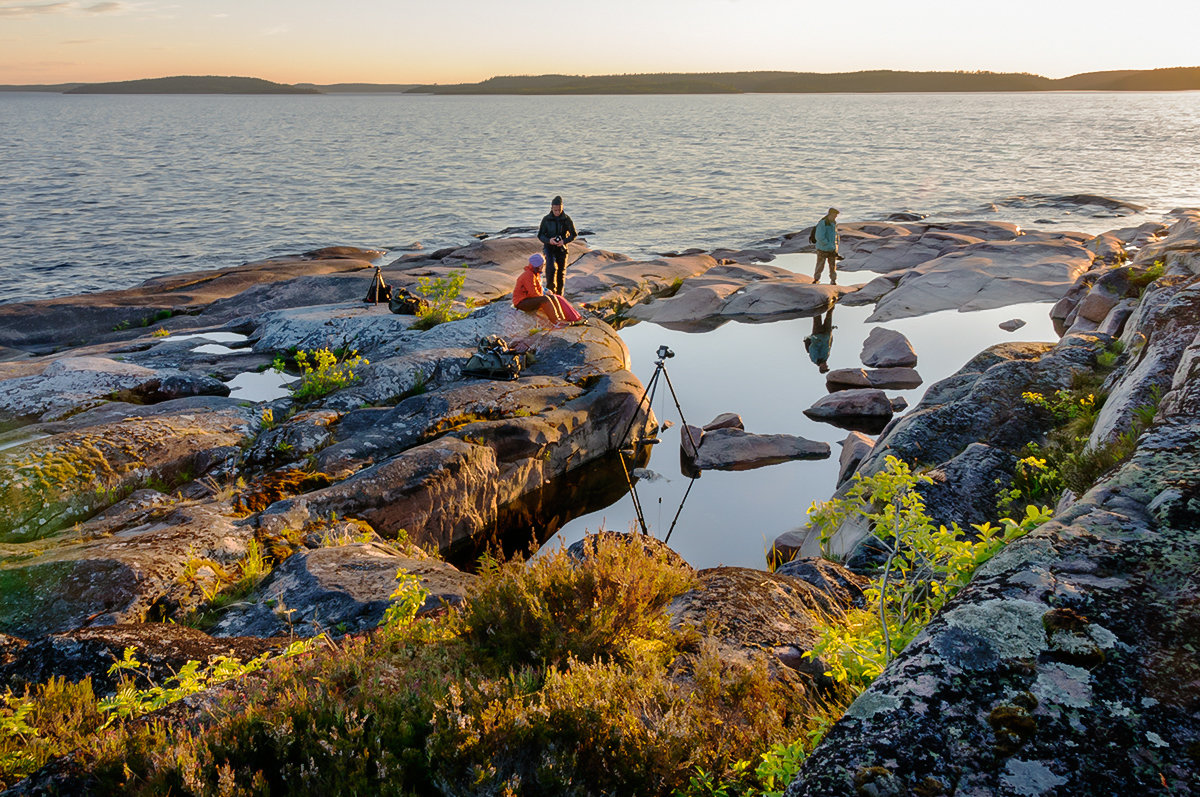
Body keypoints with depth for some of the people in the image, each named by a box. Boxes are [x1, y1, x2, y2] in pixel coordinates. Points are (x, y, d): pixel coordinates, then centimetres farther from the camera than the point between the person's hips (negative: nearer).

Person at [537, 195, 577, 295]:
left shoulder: (567, 219, -4)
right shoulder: (546, 219, -5)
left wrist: (564, 241, -17)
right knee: (551, 268, -23)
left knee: (561, 272, 7)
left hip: (561, 248, 1)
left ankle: (559, 296, 20)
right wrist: (549, 240, -21)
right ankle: (550, 290, -9)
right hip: (549, 248, -1)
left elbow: (574, 234, 2)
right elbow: (540, 235, -1)